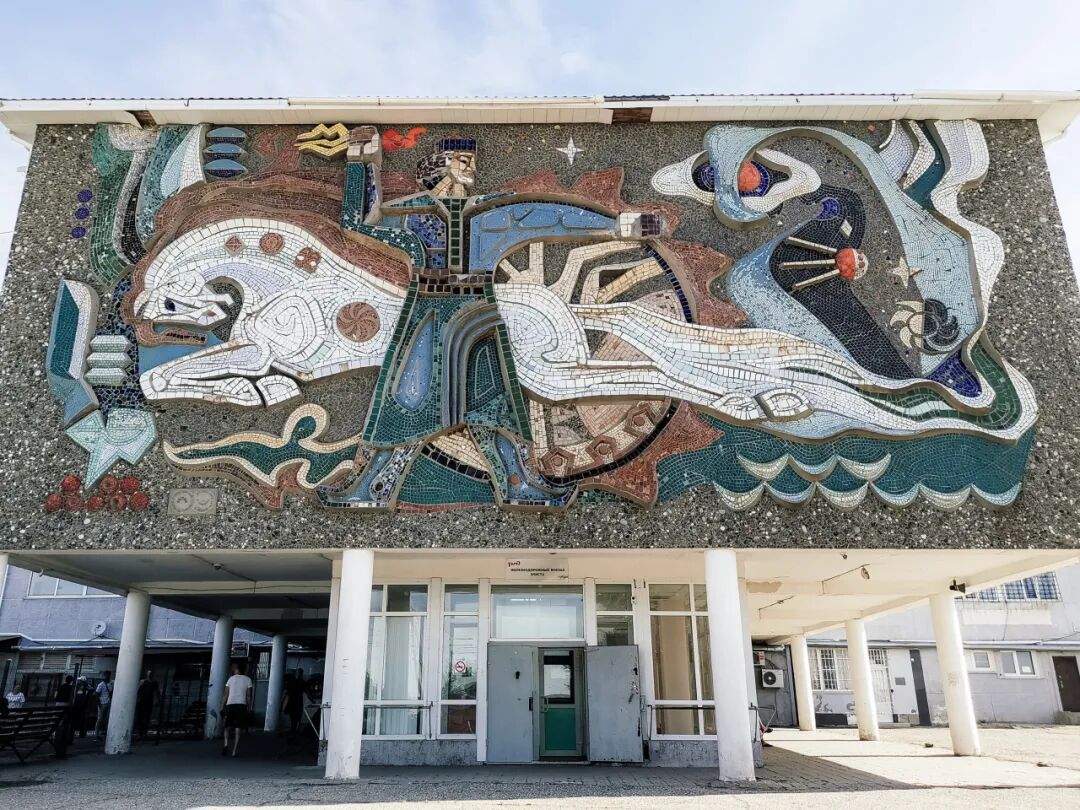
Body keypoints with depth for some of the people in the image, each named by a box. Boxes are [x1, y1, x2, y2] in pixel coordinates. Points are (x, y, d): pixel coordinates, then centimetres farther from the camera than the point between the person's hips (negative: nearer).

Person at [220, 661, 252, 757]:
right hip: (241, 705, 0)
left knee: (227, 727, 14)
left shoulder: (231, 679, 6)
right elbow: (248, 696, 2)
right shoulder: (247, 680, 5)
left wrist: (222, 707, 8)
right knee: (238, 729, 3)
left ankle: (226, 744, -10)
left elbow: (226, 695, 3)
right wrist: (249, 709, 7)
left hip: (230, 705, 0)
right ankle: (234, 752, 0)